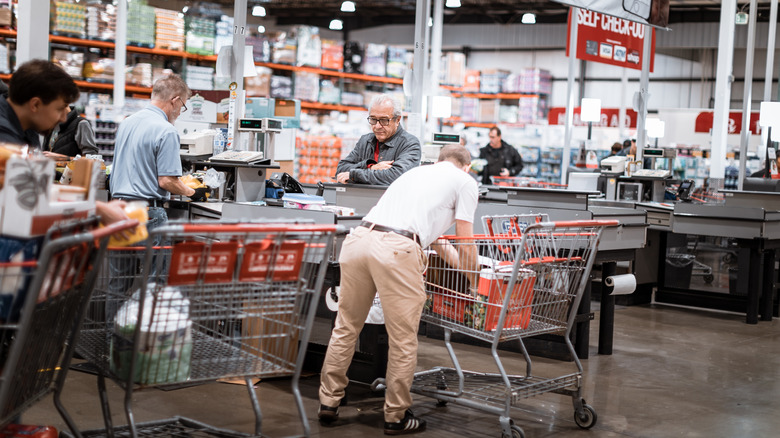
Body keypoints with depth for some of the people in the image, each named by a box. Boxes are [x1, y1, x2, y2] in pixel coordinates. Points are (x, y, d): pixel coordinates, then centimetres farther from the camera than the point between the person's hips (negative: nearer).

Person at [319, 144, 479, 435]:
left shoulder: (416, 171, 35)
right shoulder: (465, 181, 16)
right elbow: (466, 245, 14)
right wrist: (473, 285, 30)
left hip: (358, 238, 7)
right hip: (396, 250, -6)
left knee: (345, 327, 17)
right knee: (403, 340, 6)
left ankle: (329, 402, 24)